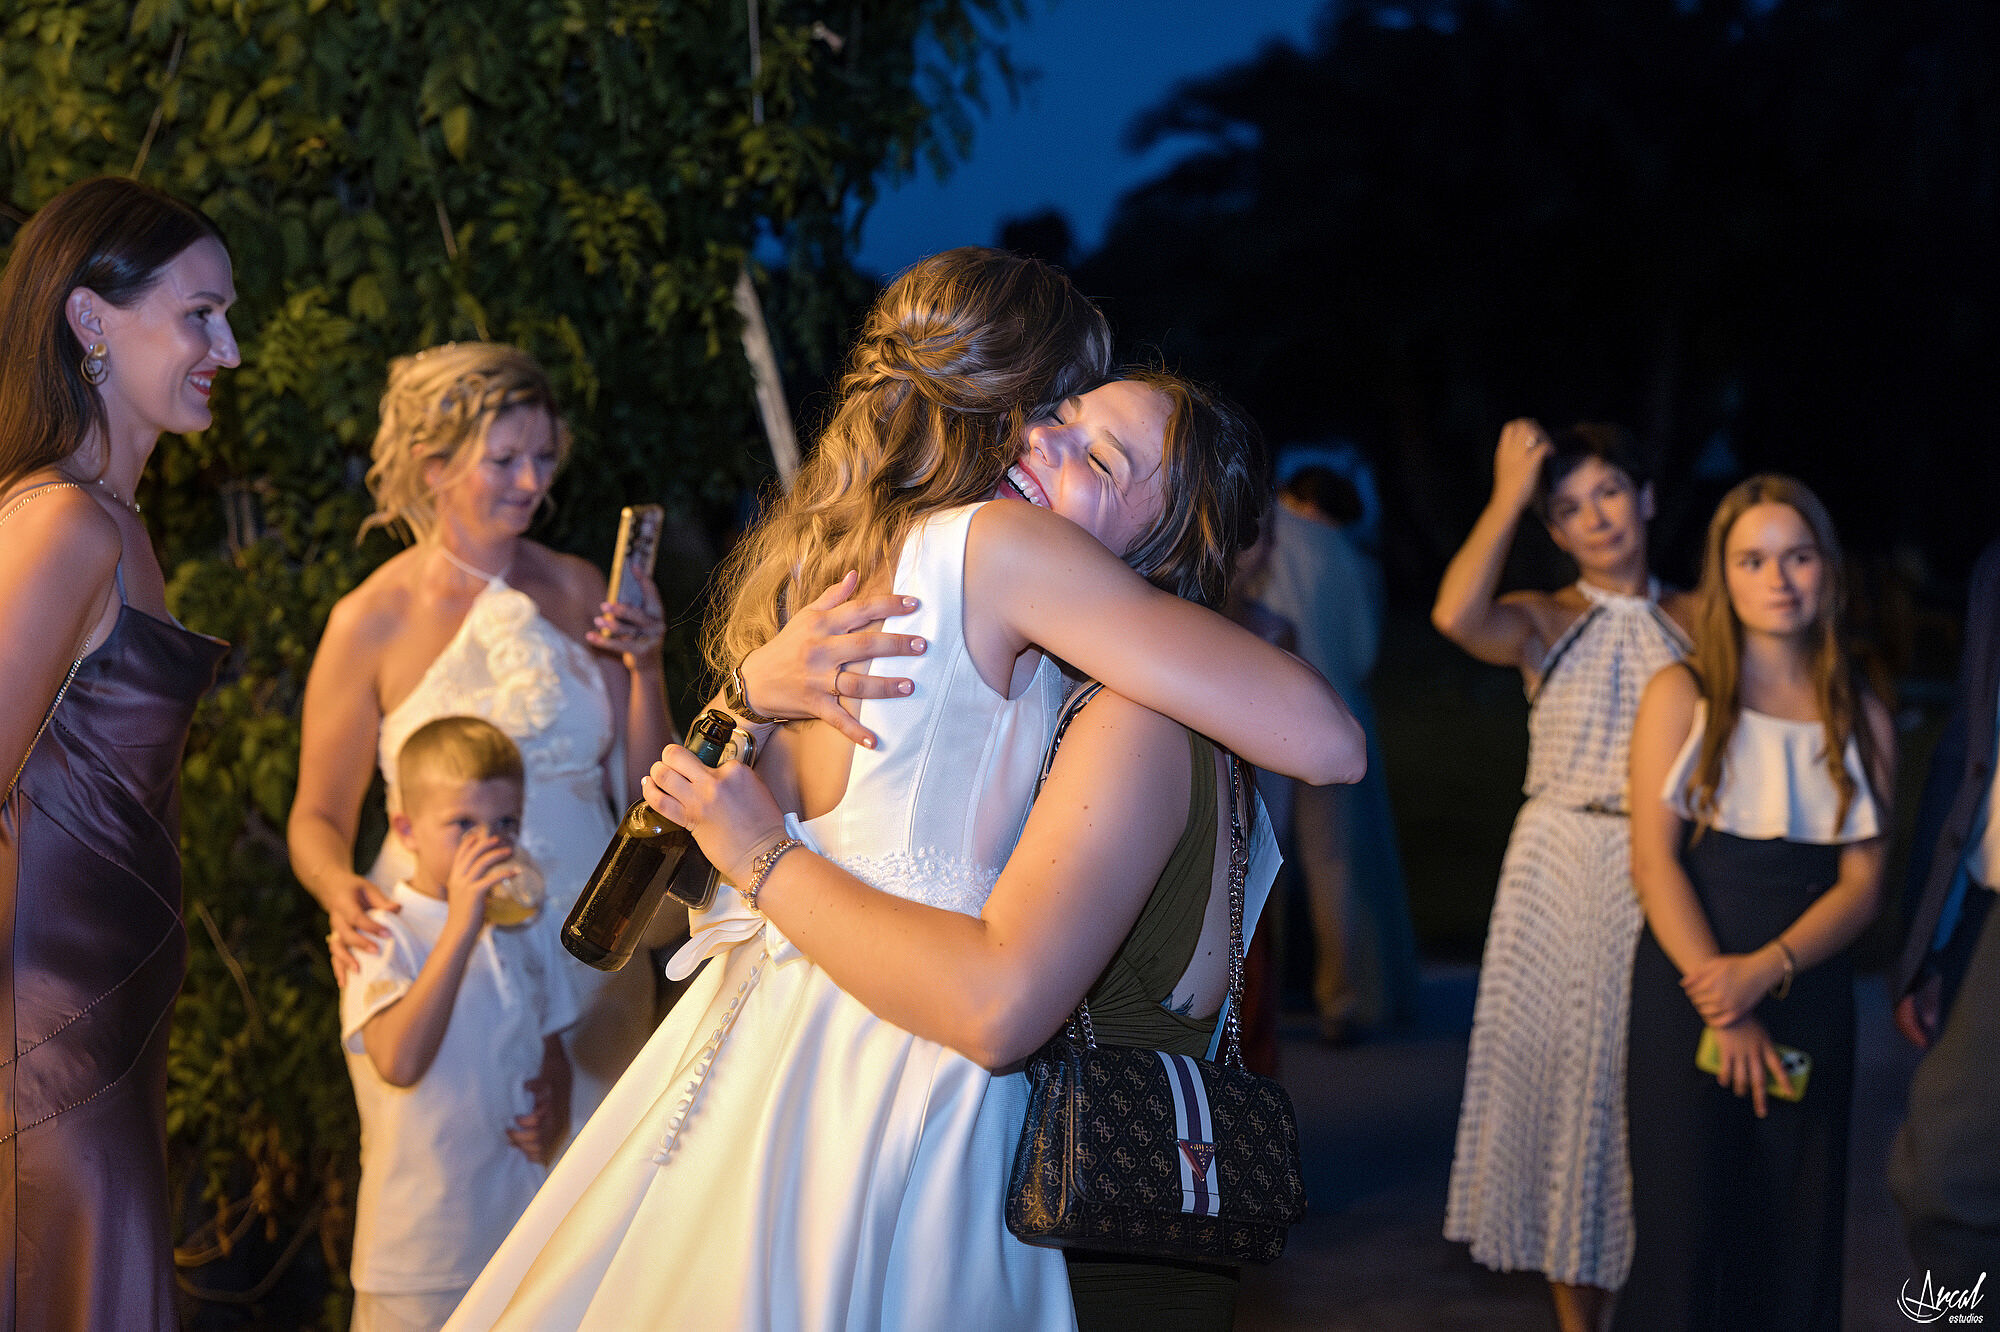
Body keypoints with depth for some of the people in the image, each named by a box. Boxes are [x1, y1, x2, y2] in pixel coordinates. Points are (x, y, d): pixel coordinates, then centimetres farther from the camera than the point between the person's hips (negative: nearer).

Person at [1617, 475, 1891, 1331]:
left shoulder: (1862, 719, 7)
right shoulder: (1682, 696, 1)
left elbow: (1862, 882, 2)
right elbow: (1655, 858, -6)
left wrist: (1766, 970, -15)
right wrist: (1722, 1006, -14)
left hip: (1809, 992, 2)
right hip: (1687, 985, -2)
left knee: (1796, 1230, 3)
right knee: (1686, 1222, -5)